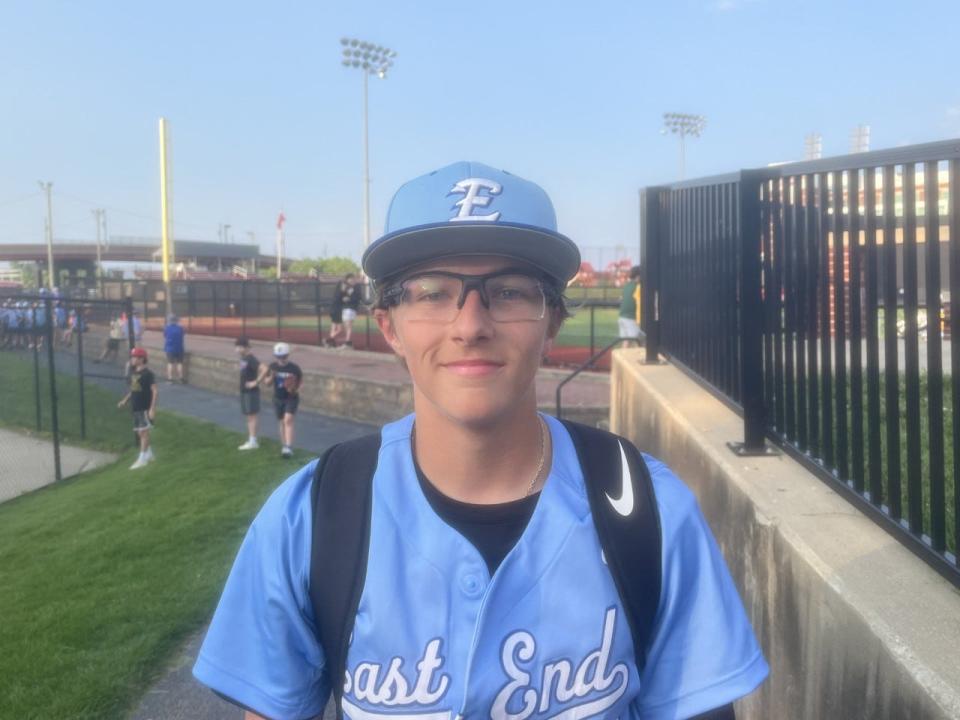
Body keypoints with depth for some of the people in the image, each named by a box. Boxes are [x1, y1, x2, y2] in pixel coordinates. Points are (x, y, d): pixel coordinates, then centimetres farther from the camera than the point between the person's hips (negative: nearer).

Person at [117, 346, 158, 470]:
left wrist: (152, 408, -20)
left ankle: (142, 459, -1)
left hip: (145, 408, -8)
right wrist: (125, 400, 10)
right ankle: (149, 455, 27)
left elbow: (155, 391, -16)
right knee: (139, 433, 13)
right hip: (136, 408, 8)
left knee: (144, 432, -5)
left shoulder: (147, 373, -14)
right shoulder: (133, 372, 10)